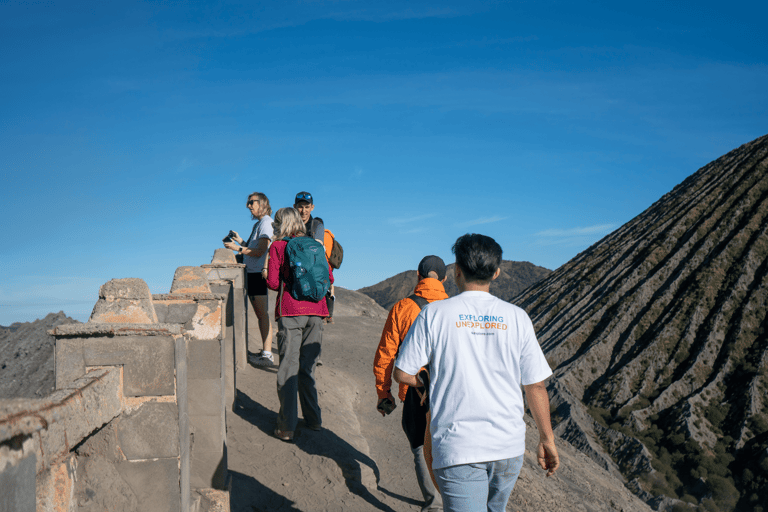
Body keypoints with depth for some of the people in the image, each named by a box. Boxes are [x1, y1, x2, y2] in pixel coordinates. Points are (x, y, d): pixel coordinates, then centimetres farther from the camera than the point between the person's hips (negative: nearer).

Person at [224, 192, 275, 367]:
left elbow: (260, 251, -17)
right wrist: (241, 241, 15)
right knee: (260, 314, 12)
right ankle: (265, 351, 17)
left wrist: (238, 248, -13)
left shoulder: (266, 222, -10)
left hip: (259, 274, -10)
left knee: (263, 314, -9)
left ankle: (267, 355, -8)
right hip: (252, 273, 10)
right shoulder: (258, 224, 20)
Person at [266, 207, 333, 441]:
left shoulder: (278, 246, 1)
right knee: (307, 367, 15)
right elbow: (328, 279, 10)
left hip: (290, 310, -4)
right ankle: (313, 419, 23)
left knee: (288, 368, 0)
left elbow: (273, 282, -6)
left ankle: (287, 427, 2)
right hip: (315, 310, 4)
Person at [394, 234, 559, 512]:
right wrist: (547, 440, 14)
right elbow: (536, 386, 2)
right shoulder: (516, 317, 0)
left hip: (457, 447, -3)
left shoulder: (434, 314, -6)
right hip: (509, 447, 3)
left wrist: (423, 383, 21)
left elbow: (402, 373, -1)